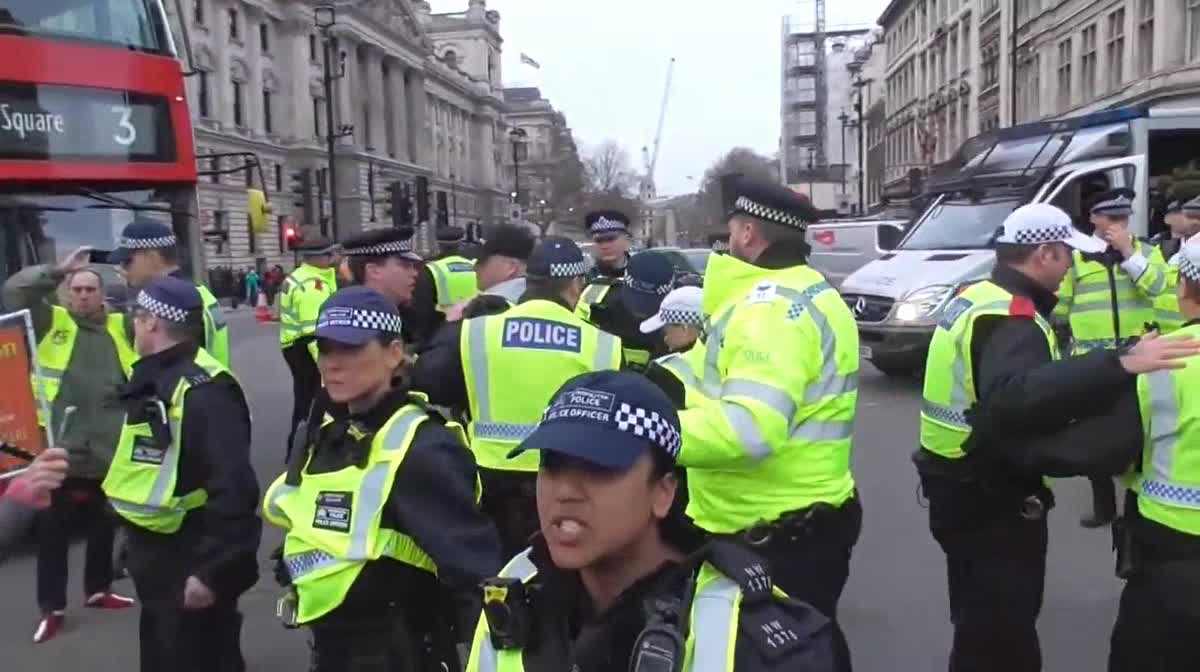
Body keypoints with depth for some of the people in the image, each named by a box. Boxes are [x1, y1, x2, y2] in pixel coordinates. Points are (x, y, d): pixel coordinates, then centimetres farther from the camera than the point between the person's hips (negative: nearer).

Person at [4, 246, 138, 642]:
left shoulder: (122, 326, 10)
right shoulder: (51, 322, 3)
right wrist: (60, 270, -10)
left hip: (112, 450, 3)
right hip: (63, 450, -3)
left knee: (104, 527, 17)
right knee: (54, 531, 6)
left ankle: (98, 590, 34)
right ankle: (51, 608, 18)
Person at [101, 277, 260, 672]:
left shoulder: (203, 390, -25)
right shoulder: (152, 381, 7)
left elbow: (232, 487, -30)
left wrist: (212, 569, -27)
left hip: (192, 561, -10)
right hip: (155, 554, 10)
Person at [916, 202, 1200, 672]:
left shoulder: (978, 300, 8)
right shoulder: (1010, 317, -23)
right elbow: (1015, 397, -43)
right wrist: (1120, 365, -48)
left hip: (968, 487, 10)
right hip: (990, 499, -10)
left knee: (980, 629, 25)